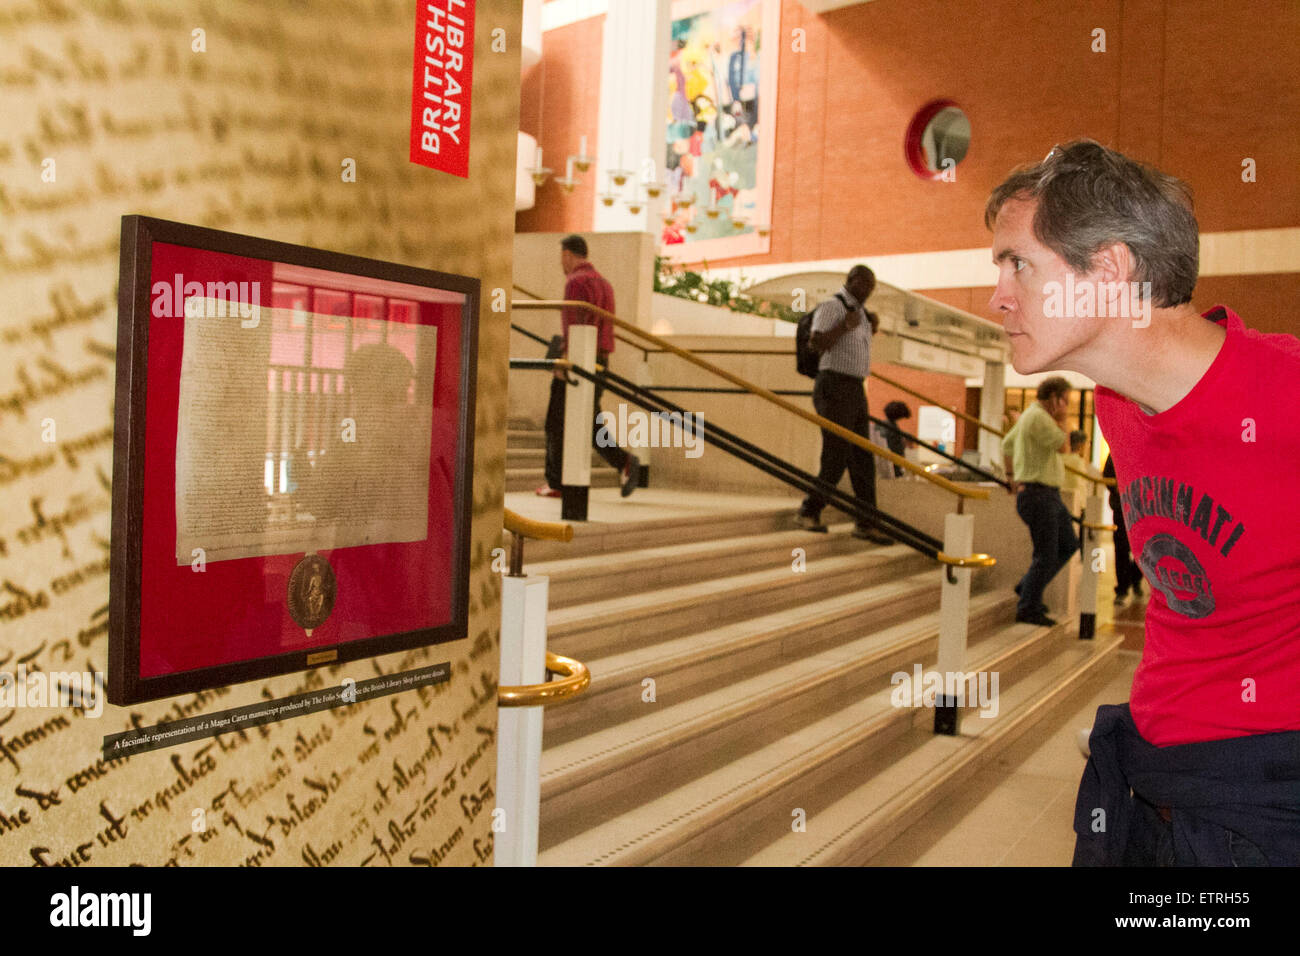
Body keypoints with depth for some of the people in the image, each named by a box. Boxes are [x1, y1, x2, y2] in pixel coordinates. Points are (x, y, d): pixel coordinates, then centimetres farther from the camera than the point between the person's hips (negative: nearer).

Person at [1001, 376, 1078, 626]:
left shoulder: (1031, 416, 17)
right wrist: (1060, 421, -4)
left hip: (1049, 495, 11)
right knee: (1046, 554, -5)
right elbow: (1062, 445, -18)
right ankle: (1028, 609, 5)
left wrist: (1011, 475, 33)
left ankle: (1027, 587, 22)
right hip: (1037, 495, -11)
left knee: (1069, 544, 16)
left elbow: (1007, 444, 29)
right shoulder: (1038, 417, -16)